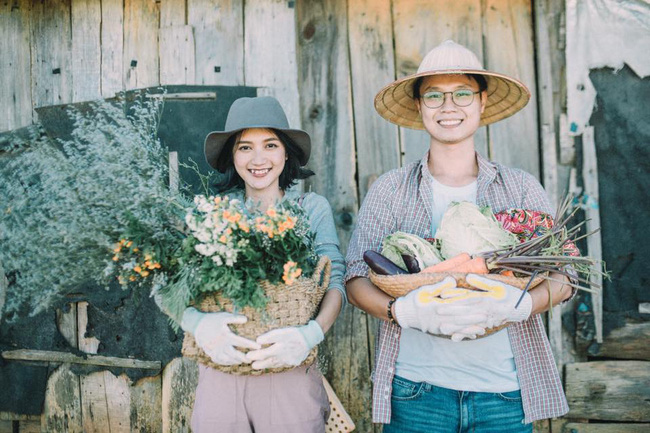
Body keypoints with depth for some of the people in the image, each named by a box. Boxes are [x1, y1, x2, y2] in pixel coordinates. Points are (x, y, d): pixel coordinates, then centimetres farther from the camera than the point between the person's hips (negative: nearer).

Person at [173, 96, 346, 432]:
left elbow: (335, 281, -3)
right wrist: (197, 323, -23)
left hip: (291, 378, 0)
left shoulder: (313, 208, 3)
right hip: (219, 376, 1)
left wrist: (312, 333, -23)